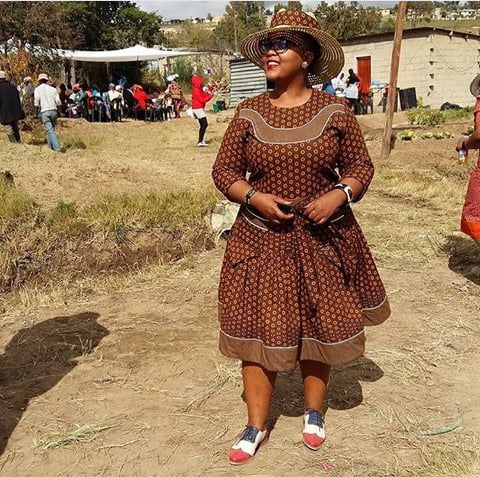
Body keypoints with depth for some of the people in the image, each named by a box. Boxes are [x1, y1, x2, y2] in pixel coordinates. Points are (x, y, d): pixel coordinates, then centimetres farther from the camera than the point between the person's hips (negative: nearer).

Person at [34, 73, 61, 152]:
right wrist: (58, 111, 13)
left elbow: (36, 101, -6)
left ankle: (57, 148, -19)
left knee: (50, 130, -8)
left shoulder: (37, 89, 6)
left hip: (44, 111, -3)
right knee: (52, 129, 15)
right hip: (53, 111, 3)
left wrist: (37, 112, 0)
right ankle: (50, 146, 16)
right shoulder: (52, 89, 12)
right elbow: (58, 101, 4)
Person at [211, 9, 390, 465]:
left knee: (319, 326, 11)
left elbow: (361, 166, 2)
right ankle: (256, 426, 21)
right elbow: (223, 170, 2)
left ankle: (313, 413, 35)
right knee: (258, 329, 4)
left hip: (322, 238, 0)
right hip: (262, 239, 0)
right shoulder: (248, 112, -1)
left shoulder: (334, 110, -3)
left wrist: (339, 195, -17)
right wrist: (254, 198, -16)